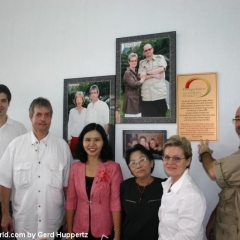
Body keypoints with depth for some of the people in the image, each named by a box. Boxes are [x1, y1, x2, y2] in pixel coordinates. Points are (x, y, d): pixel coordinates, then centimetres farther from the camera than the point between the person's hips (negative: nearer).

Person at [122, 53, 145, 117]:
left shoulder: (135, 73, 18)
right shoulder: (127, 73, -9)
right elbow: (133, 84, -21)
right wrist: (141, 80, -9)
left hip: (137, 100, 9)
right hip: (131, 100, -9)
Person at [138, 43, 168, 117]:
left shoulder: (160, 58, 11)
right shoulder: (142, 63, 16)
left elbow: (161, 69, -8)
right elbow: (141, 76, 4)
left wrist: (147, 72, -3)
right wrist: (153, 75, -8)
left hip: (159, 94, -2)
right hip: (146, 95, 2)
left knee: (161, 115, 1)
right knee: (146, 116, 0)